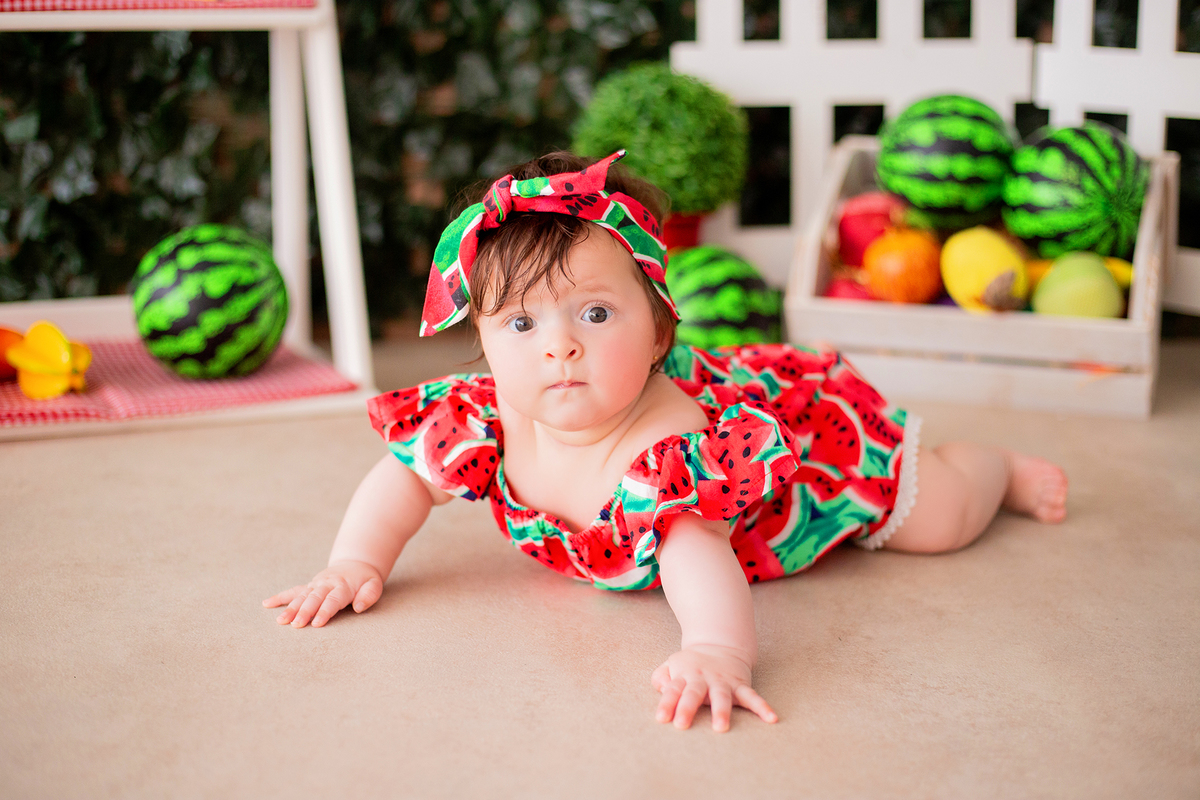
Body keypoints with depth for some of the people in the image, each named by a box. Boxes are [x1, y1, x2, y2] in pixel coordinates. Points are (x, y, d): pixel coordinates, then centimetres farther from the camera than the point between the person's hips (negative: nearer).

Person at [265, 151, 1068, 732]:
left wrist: (716, 651, -82)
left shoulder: (666, 450, -50)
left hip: (809, 420, -6)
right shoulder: (490, 416, -29)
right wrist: (354, 565, -29)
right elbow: (406, 476, -16)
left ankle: (1002, 468, 41)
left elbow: (696, 552, -64)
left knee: (942, 515, 8)